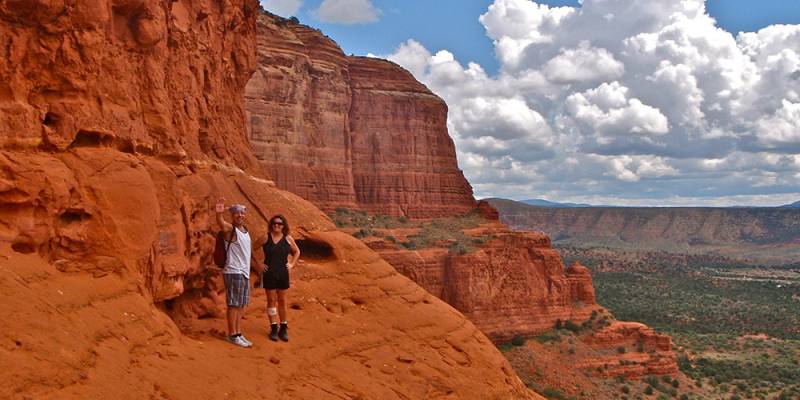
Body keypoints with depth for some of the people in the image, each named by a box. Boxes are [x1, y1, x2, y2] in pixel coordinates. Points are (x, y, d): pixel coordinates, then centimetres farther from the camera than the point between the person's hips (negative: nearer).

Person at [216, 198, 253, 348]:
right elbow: (221, 223, -35)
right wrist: (219, 213, -56)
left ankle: (237, 333, 19)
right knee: (234, 304, -4)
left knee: (241, 305, 12)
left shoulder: (245, 229, 14)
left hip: (245, 273, 8)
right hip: (234, 272, -8)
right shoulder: (230, 229, -11)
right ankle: (232, 335, 2)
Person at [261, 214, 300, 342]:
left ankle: (283, 329, 18)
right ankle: (274, 329, 11)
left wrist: (292, 264, 7)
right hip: (269, 273, -2)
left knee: (282, 301, 9)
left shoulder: (288, 239, 2)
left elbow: (297, 252, 18)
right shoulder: (265, 237, -3)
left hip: (283, 274, 2)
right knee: (271, 301, 4)